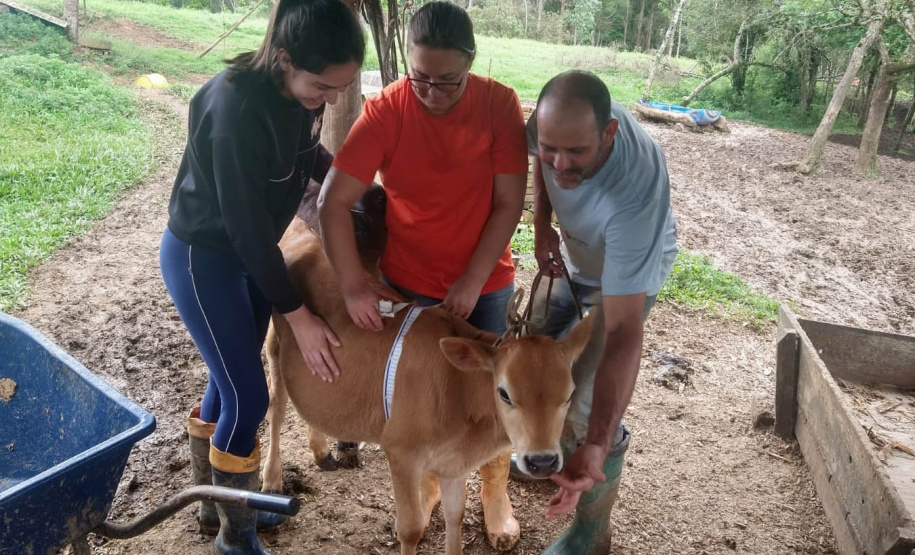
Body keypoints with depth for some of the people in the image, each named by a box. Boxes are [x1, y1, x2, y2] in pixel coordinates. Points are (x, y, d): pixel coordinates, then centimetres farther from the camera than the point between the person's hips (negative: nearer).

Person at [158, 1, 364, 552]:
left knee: (231, 379, 17)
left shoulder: (299, 89, -9)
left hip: (249, 249, 8)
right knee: (248, 396, -3)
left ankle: (215, 502, 39)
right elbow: (248, 224, -27)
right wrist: (298, 315, -21)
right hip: (203, 257, -7)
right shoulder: (238, 110, -32)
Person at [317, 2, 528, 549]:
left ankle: (496, 489, 36)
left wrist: (472, 282, -15)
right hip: (410, 283, 0)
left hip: (485, 281, 0)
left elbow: (509, 204, -13)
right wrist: (354, 285, -23)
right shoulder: (385, 111, -18)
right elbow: (334, 202, -18)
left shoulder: (501, 105, -16)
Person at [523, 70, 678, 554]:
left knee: (586, 405, -12)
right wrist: (541, 227, -16)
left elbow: (623, 330, -45)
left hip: (631, 268, -6)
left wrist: (596, 447, -50)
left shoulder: (635, 195, -45)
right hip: (573, 254, 6)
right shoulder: (556, 120, -29)